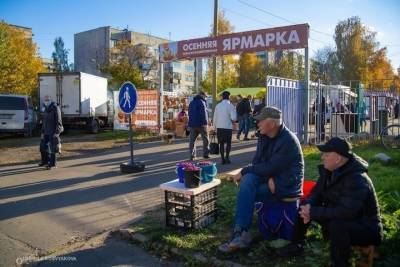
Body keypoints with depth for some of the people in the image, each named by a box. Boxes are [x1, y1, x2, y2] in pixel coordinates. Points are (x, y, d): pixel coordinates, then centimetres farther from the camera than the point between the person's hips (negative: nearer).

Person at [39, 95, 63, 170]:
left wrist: (56, 132, -20)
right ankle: (45, 161, 27)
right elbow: (44, 122, 18)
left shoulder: (55, 108, -11)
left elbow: (58, 121, -15)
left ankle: (52, 163, 2)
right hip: (47, 132, 8)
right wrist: (42, 132, 13)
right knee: (43, 146, 11)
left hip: (53, 132, -8)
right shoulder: (46, 109, 13)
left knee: (52, 148, -5)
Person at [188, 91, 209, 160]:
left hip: (192, 124, 7)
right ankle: (205, 154, 11)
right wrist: (205, 123, -18)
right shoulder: (201, 102, -8)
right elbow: (203, 113, -17)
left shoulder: (191, 103, 17)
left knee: (192, 140, 5)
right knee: (205, 139, 8)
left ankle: (192, 156, 3)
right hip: (200, 124, -6)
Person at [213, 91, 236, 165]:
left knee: (221, 143, 9)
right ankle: (227, 157, 3)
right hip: (228, 127, -3)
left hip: (219, 127, 3)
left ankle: (222, 159, 8)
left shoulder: (218, 105, 5)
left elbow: (215, 118, 8)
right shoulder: (230, 105, -8)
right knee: (228, 143, 11)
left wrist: (215, 126, 16)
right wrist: (233, 120, 6)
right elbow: (233, 118, -16)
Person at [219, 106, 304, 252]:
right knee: (248, 179, -26)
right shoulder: (264, 137, 6)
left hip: (286, 184, -7)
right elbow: (257, 162, 2)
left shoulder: (288, 141, -19)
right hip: (269, 178, 7)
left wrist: (243, 171, -16)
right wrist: (261, 177, -20)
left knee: (246, 192, -25)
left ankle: (239, 234, -19)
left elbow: (270, 168, -23)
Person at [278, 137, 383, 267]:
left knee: (337, 224, -39)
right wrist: (308, 207, -17)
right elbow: (317, 192, 5)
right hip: (336, 218, 8)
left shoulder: (357, 179, -29)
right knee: (303, 207, 2)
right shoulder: (328, 170, -3)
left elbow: (347, 211, -38)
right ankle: (297, 244, 18)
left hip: (365, 228, -8)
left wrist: (314, 212, -33)